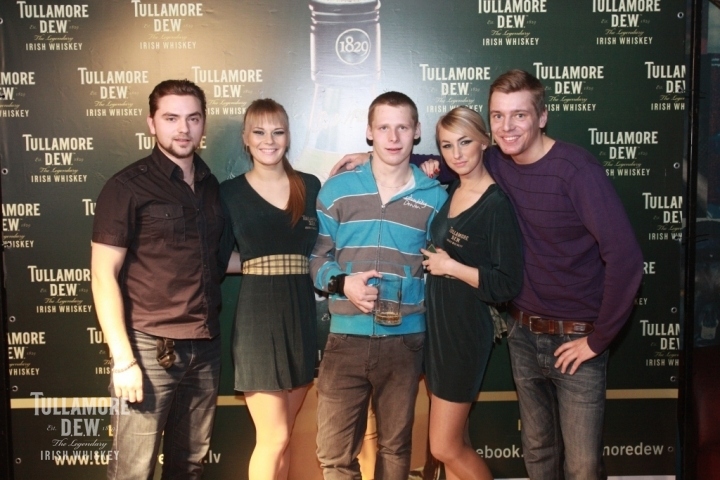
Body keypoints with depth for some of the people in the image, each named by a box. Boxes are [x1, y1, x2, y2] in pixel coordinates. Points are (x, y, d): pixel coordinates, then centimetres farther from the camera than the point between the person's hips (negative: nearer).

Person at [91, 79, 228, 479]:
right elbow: (104, 276, -9)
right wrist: (123, 358, -14)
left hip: (205, 347, 5)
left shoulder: (210, 185, 10)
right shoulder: (128, 186, -6)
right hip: (150, 346, -5)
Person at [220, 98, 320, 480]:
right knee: (273, 437, -2)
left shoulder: (310, 186, 8)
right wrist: (256, 263, -4)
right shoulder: (230, 192, 1)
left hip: (302, 312, 3)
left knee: (280, 435, 12)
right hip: (257, 313, -3)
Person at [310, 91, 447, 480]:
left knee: (395, 446, 17)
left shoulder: (434, 196, 3)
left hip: (405, 339, 1)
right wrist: (342, 283, -15)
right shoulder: (336, 189, 1)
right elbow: (315, 257, 2)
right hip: (347, 337, 0)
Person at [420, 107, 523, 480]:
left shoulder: (497, 204, -17)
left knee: (445, 448, 2)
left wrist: (450, 267, -18)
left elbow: (507, 285, -20)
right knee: (451, 442, 17)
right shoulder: (450, 191, 4)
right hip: (435, 323, 8)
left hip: (466, 330, -8)